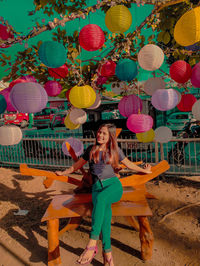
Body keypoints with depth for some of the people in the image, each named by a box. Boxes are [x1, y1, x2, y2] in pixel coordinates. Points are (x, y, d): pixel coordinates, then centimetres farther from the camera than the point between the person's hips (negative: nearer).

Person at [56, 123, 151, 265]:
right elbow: (78, 164, 28)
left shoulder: (115, 150, 12)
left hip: (113, 184, -1)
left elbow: (129, 164, 26)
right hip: (97, 187, 2)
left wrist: (145, 171, 36)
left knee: (101, 199, -37)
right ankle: (108, 254, -28)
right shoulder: (91, 149, 15)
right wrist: (64, 173, 36)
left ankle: (92, 244, -40)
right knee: (105, 212, -31)